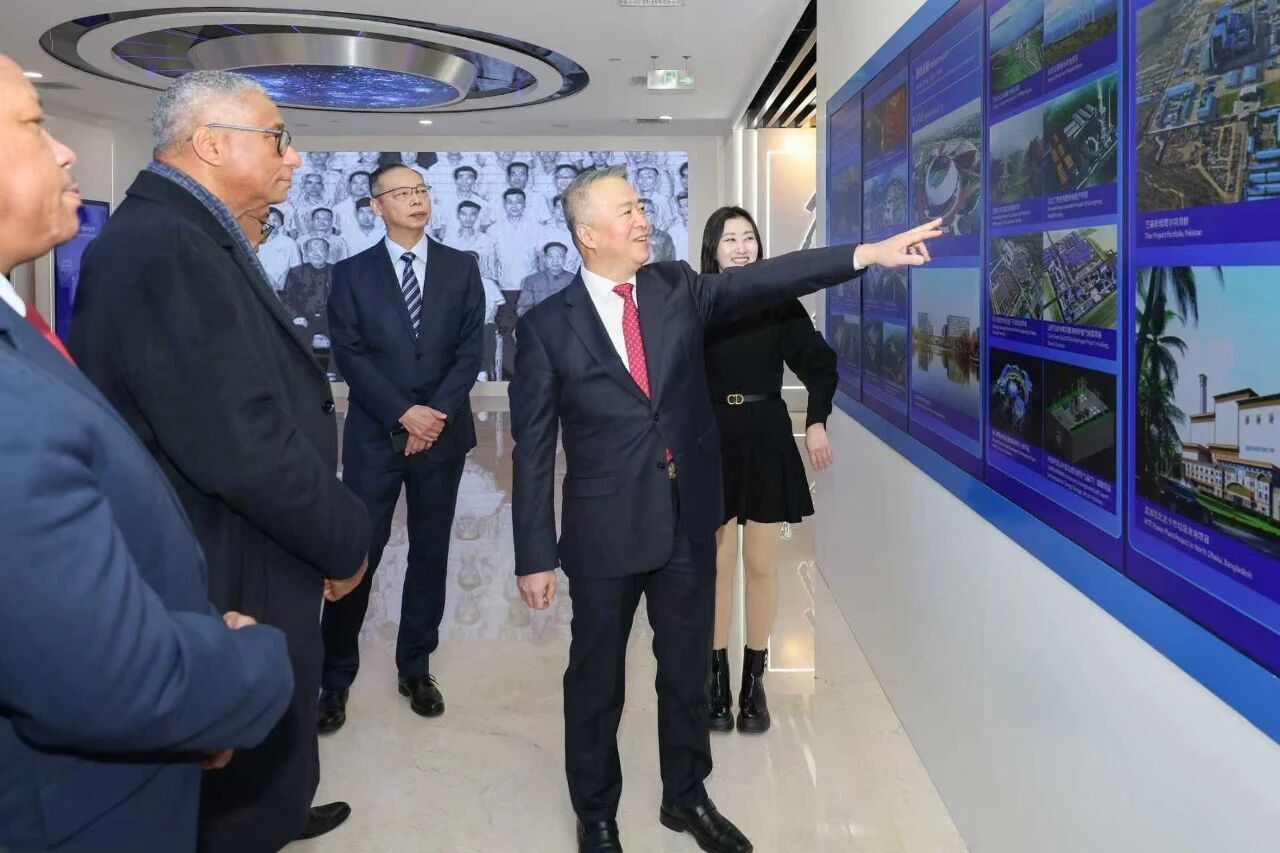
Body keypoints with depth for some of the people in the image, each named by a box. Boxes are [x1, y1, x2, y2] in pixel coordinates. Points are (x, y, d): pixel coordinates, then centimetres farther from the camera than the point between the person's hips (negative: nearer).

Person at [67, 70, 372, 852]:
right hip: (232, 586, -10)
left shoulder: (189, 237, 8)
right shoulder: (165, 247, -26)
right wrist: (344, 540, -16)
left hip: (242, 560, 10)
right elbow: (239, 444, -31)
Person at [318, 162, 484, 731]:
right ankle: (335, 678, 11)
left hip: (442, 431, 2)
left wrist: (436, 413, -11)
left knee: (430, 554, 9)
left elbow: (471, 349, 1)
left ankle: (416, 668, 22)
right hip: (374, 434, -1)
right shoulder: (353, 273, 4)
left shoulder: (461, 268, 7)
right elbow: (349, 355, -4)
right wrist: (404, 413, -13)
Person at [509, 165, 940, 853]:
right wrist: (534, 555, -7)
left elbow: (762, 279, -6)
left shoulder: (678, 289, 3)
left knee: (687, 669, 18)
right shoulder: (547, 326, -8)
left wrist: (868, 253, -16)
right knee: (596, 681, 13)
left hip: (689, 523, 4)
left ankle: (685, 796, 41)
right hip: (605, 531, -3)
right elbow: (534, 449, -7)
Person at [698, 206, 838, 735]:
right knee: (717, 565, 6)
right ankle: (718, 680, 19)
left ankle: (754, 681, 21)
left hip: (767, 441, 1)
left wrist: (817, 422, -7)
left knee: (761, 566, 8)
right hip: (712, 442, -1)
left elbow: (819, 363, 5)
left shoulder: (779, 303, 1)